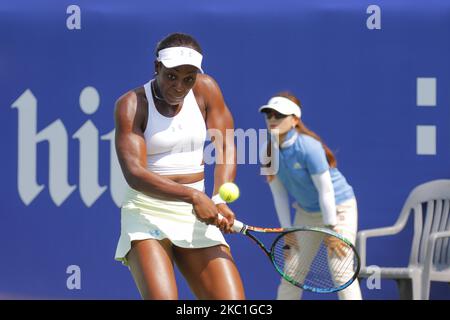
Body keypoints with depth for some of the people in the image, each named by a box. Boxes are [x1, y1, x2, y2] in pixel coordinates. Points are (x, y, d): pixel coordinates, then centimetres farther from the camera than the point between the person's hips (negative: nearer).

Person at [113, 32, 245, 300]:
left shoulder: (205, 89, 5)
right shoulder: (132, 104, -6)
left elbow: (226, 147, 4)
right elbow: (134, 173, -17)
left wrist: (219, 200, -15)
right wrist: (193, 196, -28)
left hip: (197, 216, 4)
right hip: (147, 213, -4)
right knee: (162, 297, -25)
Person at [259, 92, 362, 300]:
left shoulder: (308, 147, -27)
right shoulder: (270, 152, -8)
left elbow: (326, 190, -23)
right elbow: (279, 194, -3)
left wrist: (331, 228, -19)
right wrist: (287, 231, -3)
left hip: (338, 208, -6)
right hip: (306, 213, 7)